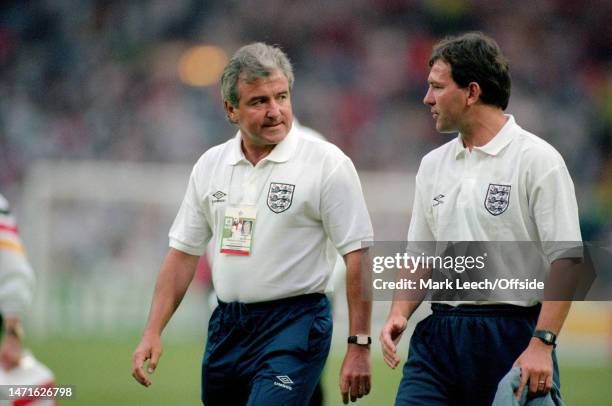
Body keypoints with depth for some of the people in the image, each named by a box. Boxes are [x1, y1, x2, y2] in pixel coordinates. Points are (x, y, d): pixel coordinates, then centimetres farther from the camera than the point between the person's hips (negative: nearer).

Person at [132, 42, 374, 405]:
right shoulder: (211, 165, 8)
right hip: (227, 326, 6)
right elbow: (184, 253, 13)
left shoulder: (327, 163, -8)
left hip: (293, 325, -6)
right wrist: (153, 332, 6)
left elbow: (357, 256, -9)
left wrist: (359, 347, -14)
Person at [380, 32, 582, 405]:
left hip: (512, 335, -6)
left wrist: (542, 344, -20)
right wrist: (399, 313, 1)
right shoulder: (434, 165, 14)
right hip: (439, 333, 6)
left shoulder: (538, 160, -7)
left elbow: (566, 261, -12)